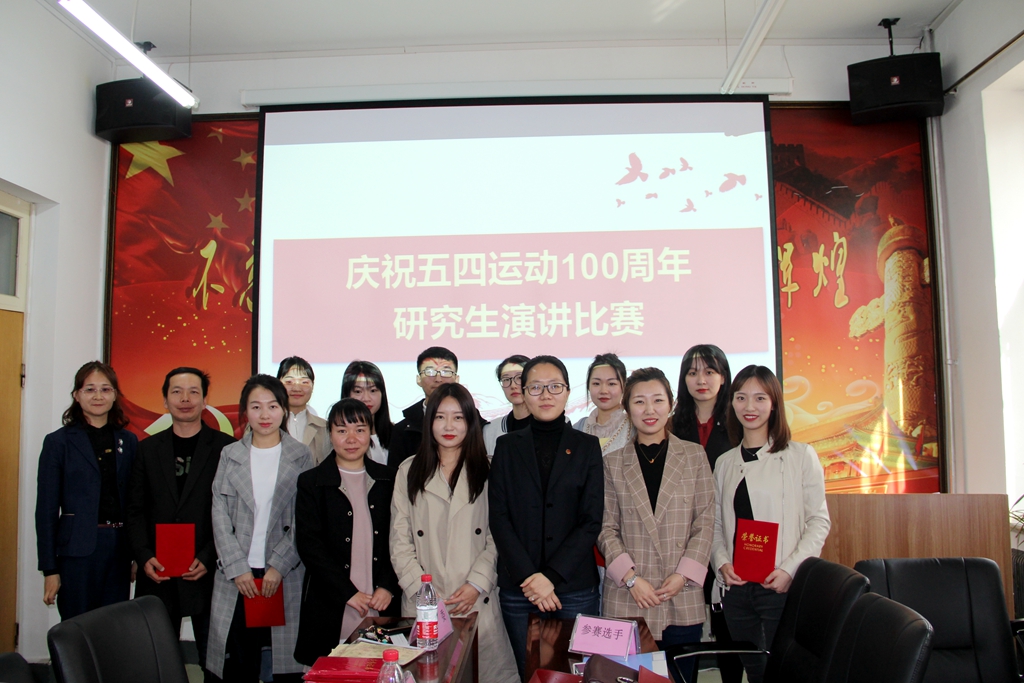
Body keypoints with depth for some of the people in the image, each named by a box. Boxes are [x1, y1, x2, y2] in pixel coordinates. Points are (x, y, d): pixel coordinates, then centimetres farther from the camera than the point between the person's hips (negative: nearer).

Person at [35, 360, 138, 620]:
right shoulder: (58, 442, 0)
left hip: (119, 549, 3)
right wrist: (49, 569, -5)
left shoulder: (128, 441, 8)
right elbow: (46, 509, -2)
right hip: (78, 550, -3)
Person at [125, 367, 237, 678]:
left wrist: (207, 559, -12)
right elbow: (135, 511, 8)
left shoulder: (226, 447, 0)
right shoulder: (148, 449, 11)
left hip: (208, 572, -3)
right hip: (157, 575, 3)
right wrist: (145, 557, -6)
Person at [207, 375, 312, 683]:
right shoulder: (230, 455, 9)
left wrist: (279, 565, -9)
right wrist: (237, 567, -5)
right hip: (236, 576, 2)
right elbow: (220, 515, 4)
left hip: (285, 576, -1)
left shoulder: (301, 456, 5)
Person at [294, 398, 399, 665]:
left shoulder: (387, 479, 9)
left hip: (382, 604, 2)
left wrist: (388, 586, -5)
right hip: (332, 609, -1)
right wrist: (348, 592, -9)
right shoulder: (311, 482, 2)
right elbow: (309, 545, -4)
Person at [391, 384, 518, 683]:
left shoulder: (487, 471, 5)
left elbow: (496, 537, 1)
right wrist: (422, 590, -6)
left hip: (477, 602, -1)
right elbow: (400, 541, 4)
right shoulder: (409, 471, 8)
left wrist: (476, 585, -10)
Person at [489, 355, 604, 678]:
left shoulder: (587, 446, 4)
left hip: (575, 587, 0)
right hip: (518, 588, 1)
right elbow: (499, 517, -1)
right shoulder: (507, 446, 6)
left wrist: (551, 576, -11)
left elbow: (591, 520, -2)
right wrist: (529, 576, -11)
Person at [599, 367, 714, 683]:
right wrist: (631, 577, -9)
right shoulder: (613, 462, 6)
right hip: (628, 599, 0)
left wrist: (683, 575, -7)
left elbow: (705, 521, 3)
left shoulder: (695, 456, 6)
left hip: (683, 600, 0)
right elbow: (606, 528, 3)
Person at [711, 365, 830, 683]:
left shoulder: (801, 455, -2)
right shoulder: (725, 463, 10)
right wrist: (722, 563, -4)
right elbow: (716, 524, 13)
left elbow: (819, 520, -4)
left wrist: (790, 569, -14)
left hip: (782, 586, -4)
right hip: (736, 586, 4)